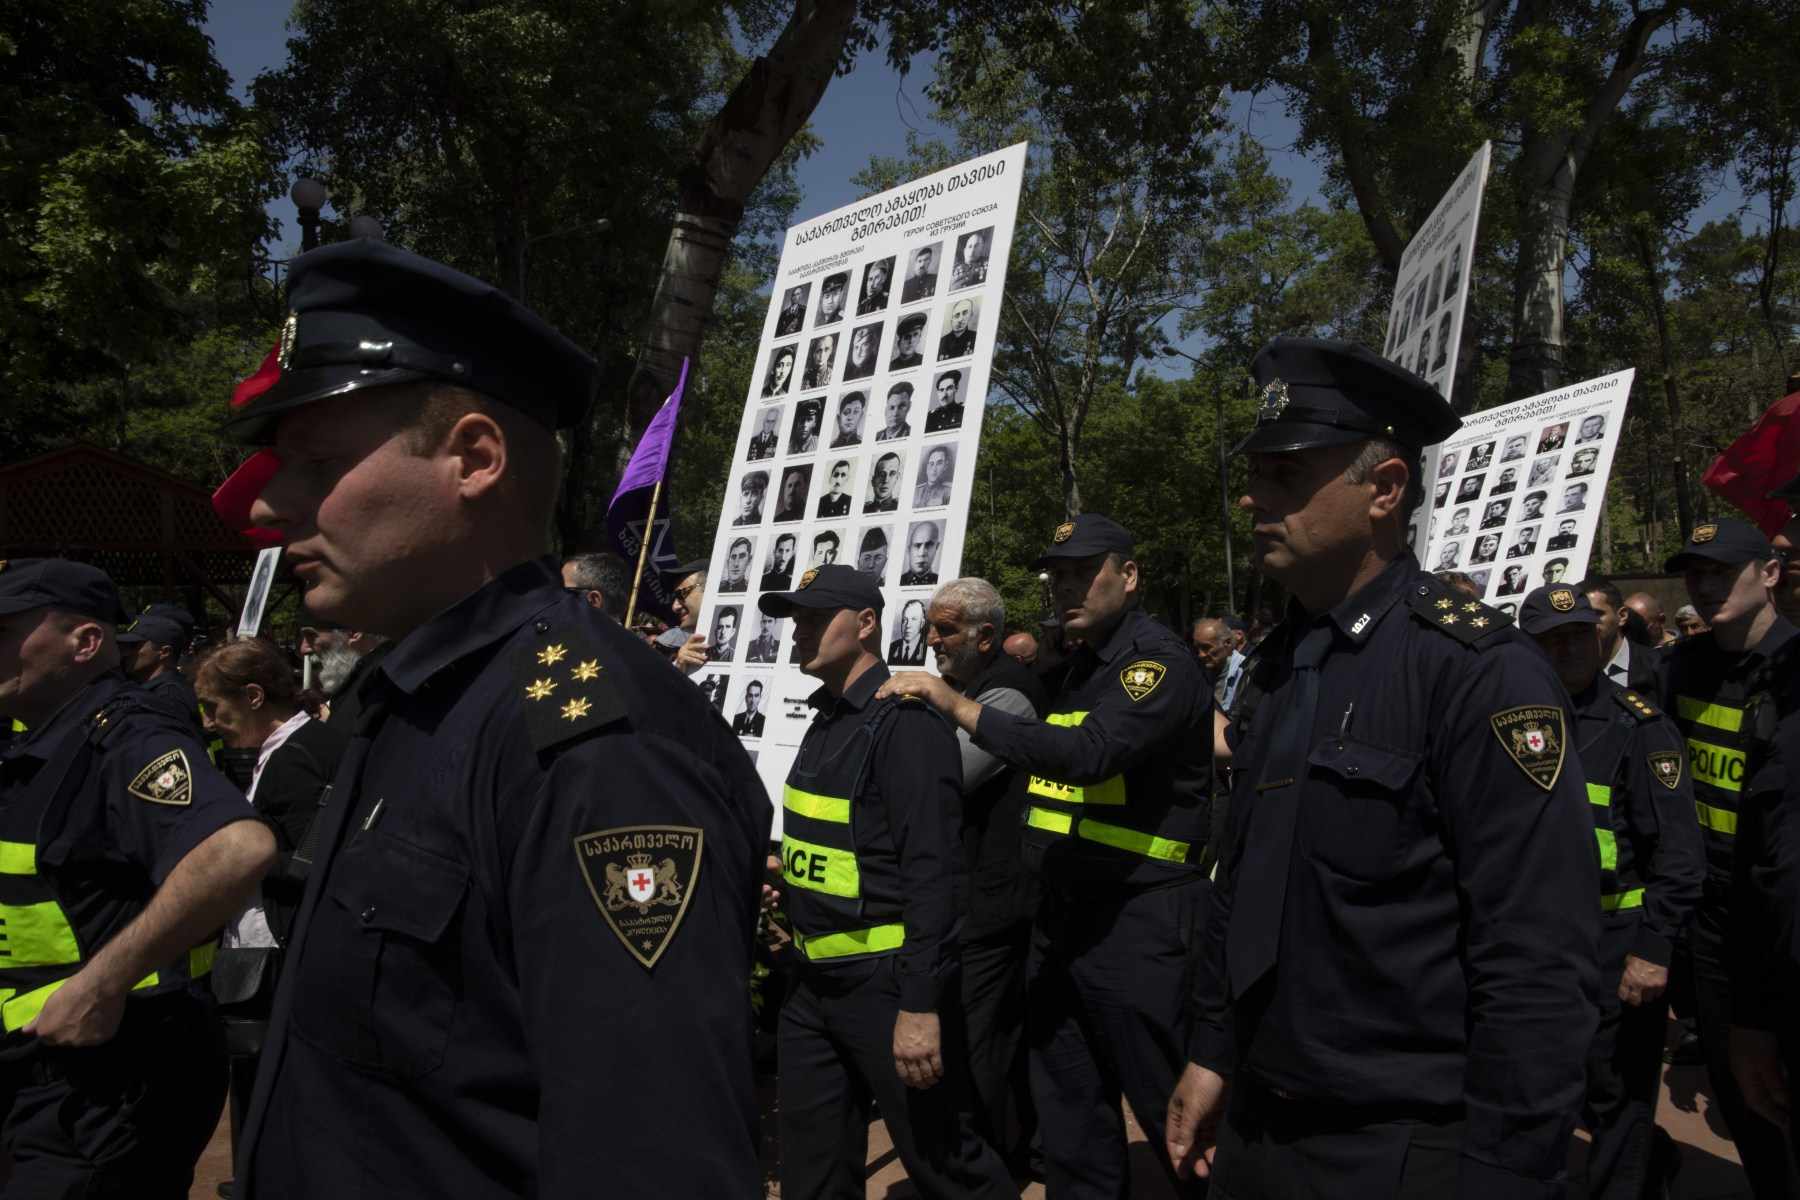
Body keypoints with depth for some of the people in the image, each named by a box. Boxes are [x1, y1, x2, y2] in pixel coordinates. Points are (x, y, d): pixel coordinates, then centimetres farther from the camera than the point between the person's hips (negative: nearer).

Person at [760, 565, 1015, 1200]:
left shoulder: (905, 723, -17)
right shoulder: (826, 720, 11)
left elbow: (931, 873, -22)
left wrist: (920, 1005, -24)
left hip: (885, 981, -9)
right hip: (814, 980, 9)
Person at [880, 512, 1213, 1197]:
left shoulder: (1160, 660, -13)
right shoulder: (1073, 668, 15)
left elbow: (1087, 753, -30)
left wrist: (958, 706, -27)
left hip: (1139, 923, -9)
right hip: (1061, 914, 9)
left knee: (1171, 1109, 2)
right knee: (1069, 1114, 18)